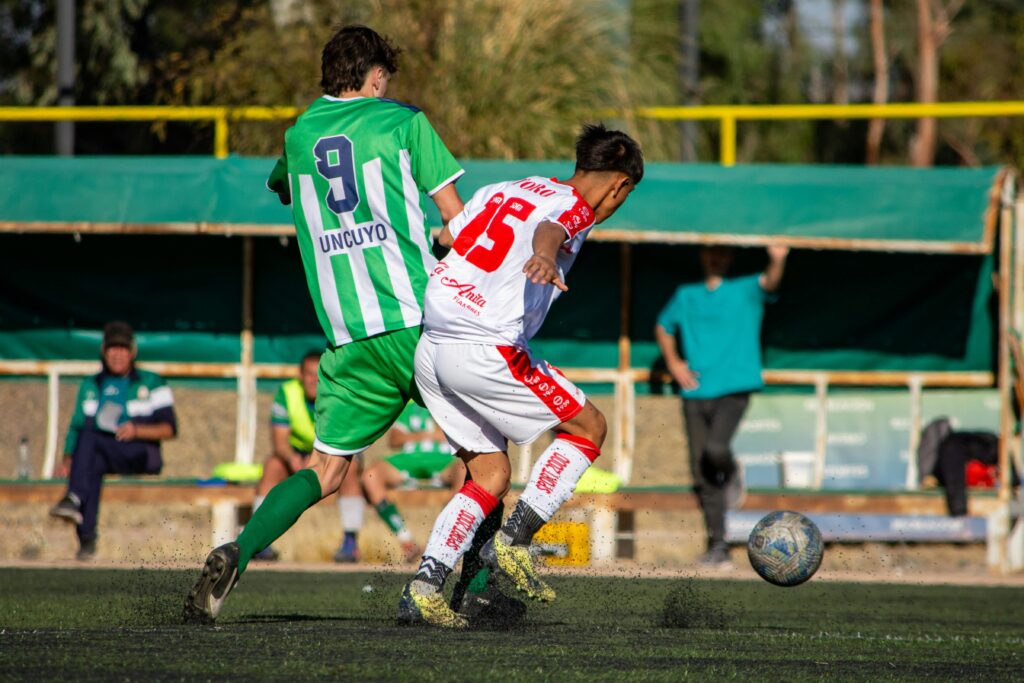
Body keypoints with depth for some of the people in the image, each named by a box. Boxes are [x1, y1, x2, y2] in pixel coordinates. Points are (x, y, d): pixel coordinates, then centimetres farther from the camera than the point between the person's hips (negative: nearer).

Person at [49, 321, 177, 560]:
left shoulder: (152, 384, 11)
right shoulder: (91, 386, 22)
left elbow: (169, 429, 3)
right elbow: (76, 426, 16)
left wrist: (137, 431, -17)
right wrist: (67, 462, -3)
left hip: (142, 457, -3)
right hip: (104, 457, 3)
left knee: (90, 435, -32)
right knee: (91, 464, -36)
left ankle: (75, 499, -49)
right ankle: (87, 540, -48)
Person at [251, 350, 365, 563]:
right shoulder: (286, 393, -14)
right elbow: (279, 440, -19)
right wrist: (292, 458, -42)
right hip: (298, 452, 1)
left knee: (348, 467, -34)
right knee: (272, 466, -29)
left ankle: (351, 540, -36)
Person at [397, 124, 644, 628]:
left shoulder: (500, 191, 21)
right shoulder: (574, 209, -2)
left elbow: (440, 241, 25)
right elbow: (549, 230, -26)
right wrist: (544, 259, -50)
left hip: (430, 348, 8)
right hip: (486, 353, -8)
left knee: (490, 474, 16)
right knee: (588, 427, 9)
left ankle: (424, 586, 3)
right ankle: (513, 541, 1)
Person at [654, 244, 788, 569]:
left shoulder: (745, 290, 3)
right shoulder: (686, 296, 14)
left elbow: (769, 282, -18)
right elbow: (663, 327, 30)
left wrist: (777, 261, -40)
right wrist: (673, 362, 13)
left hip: (733, 389, -4)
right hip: (695, 394, 4)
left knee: (715, 449, -29)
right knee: (702, 474, 1)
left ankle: (731, 474, 8)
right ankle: (717, 547, 10)